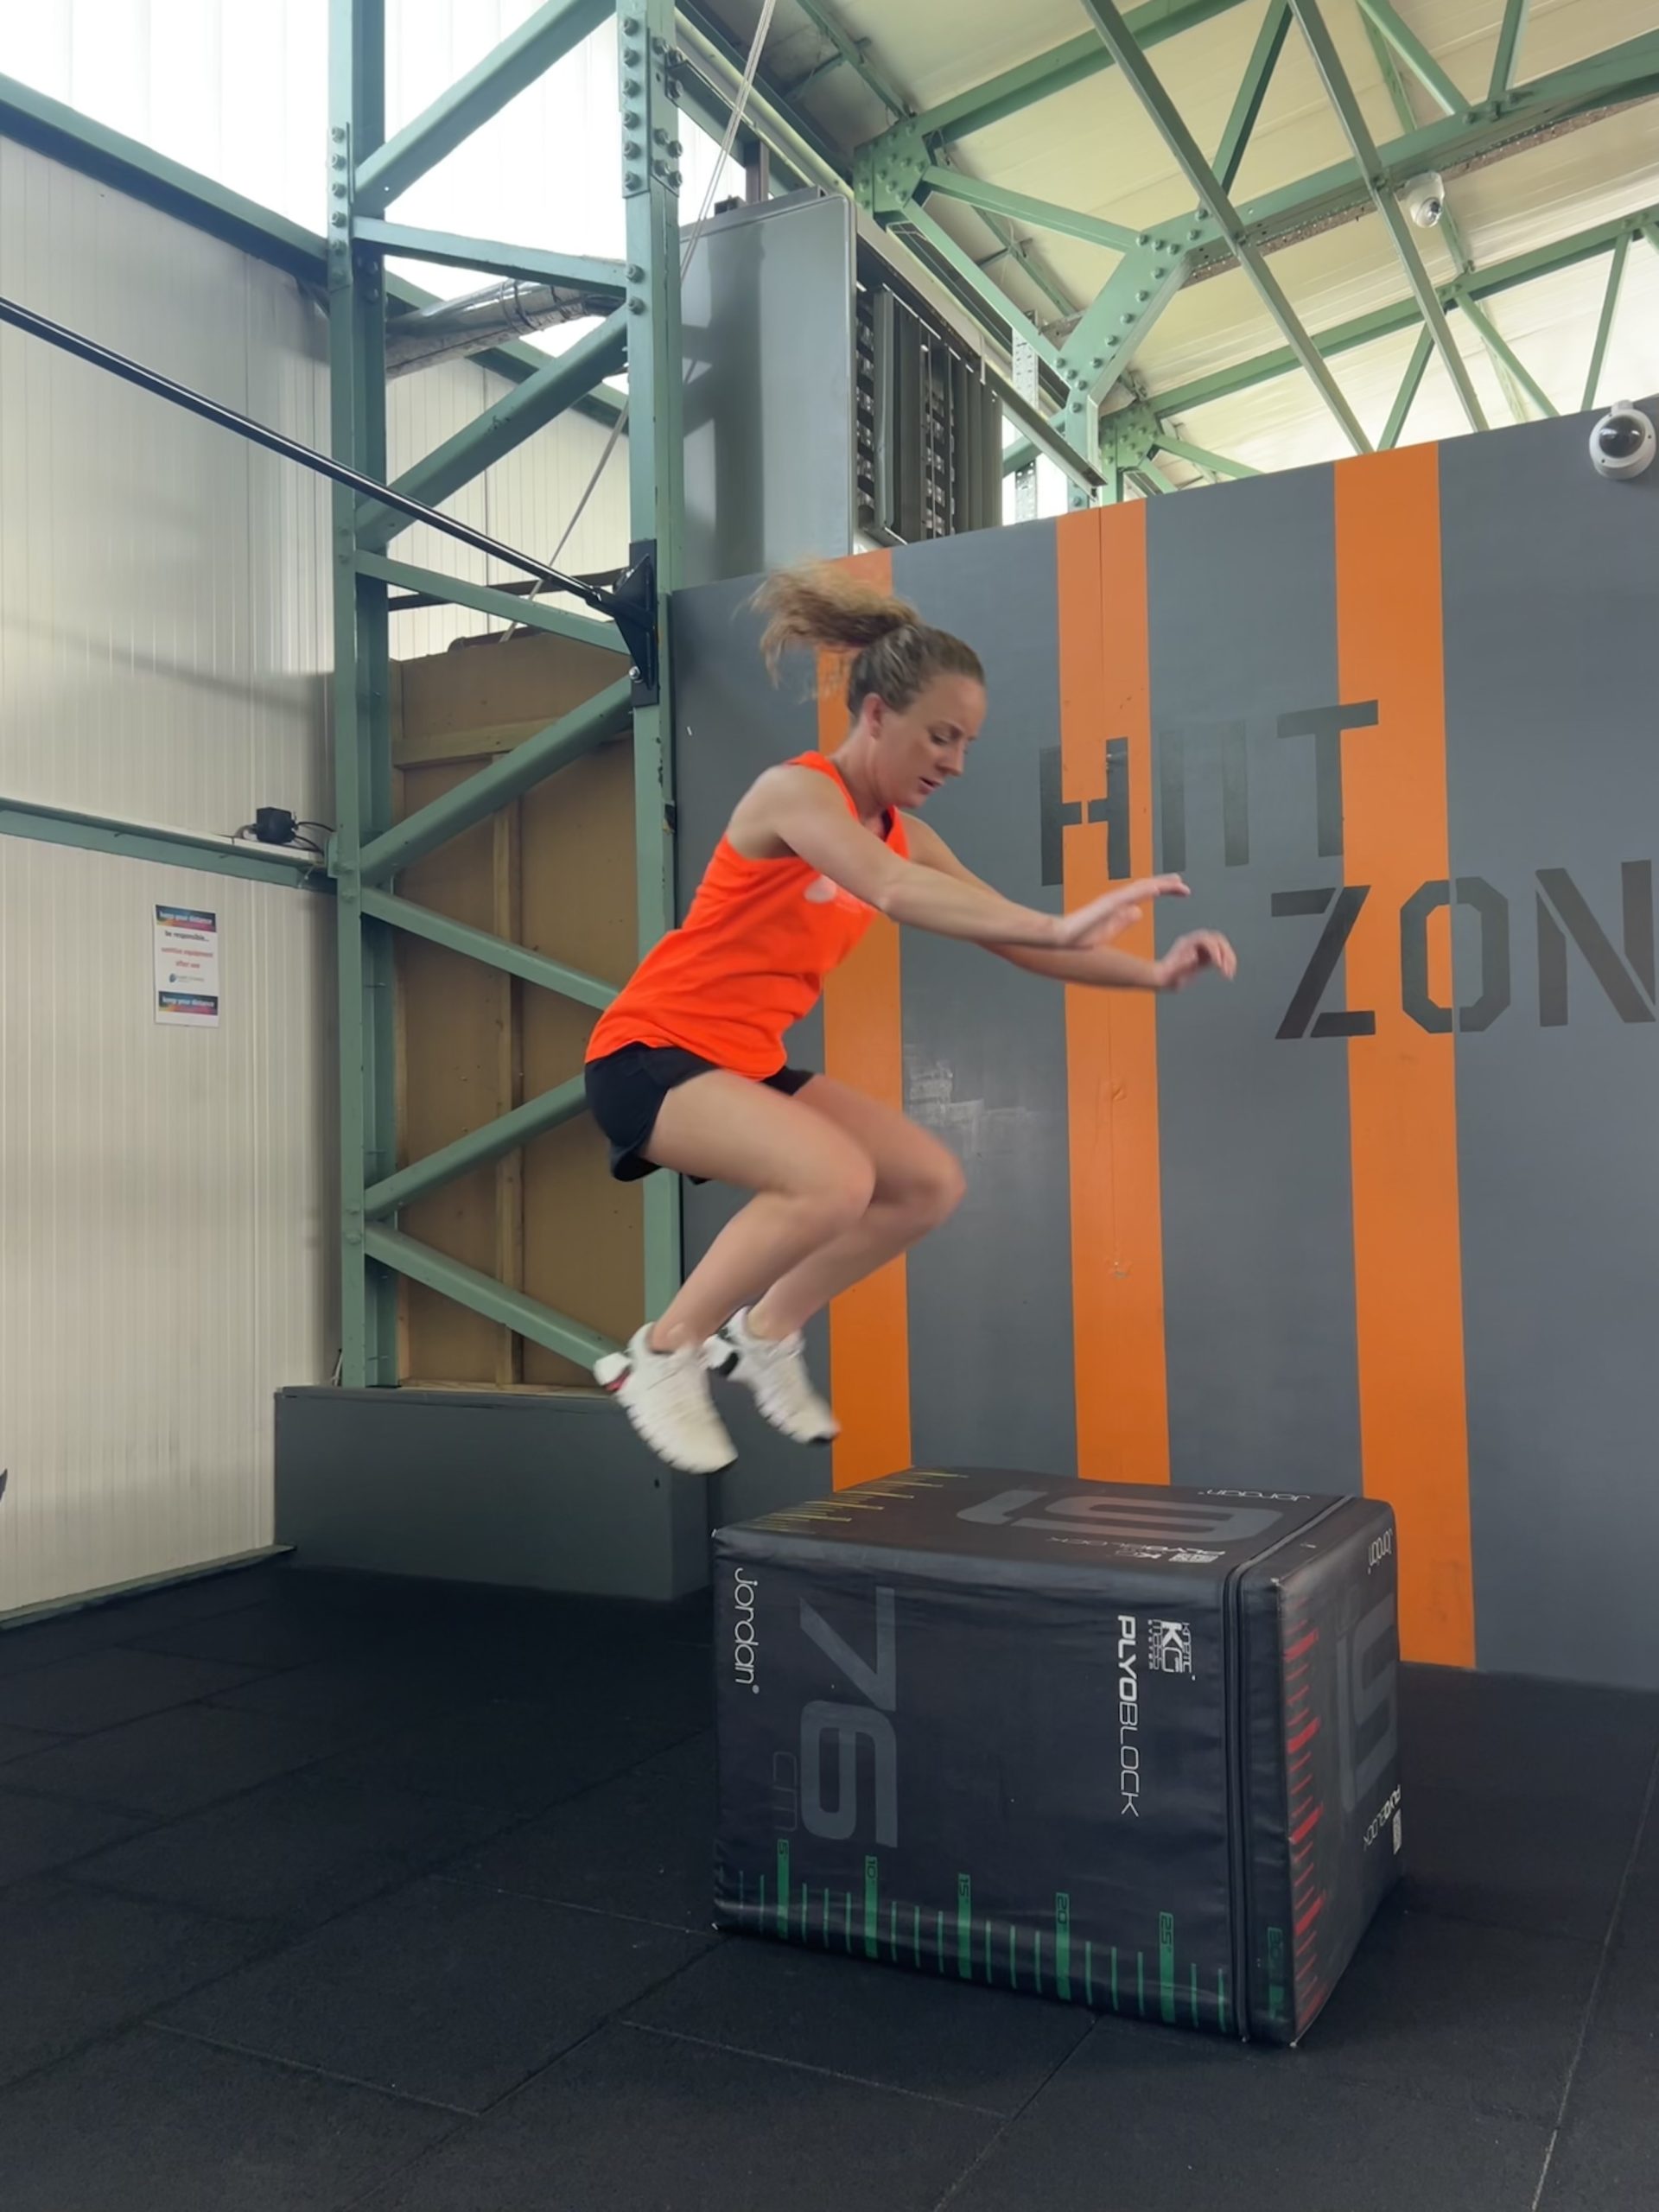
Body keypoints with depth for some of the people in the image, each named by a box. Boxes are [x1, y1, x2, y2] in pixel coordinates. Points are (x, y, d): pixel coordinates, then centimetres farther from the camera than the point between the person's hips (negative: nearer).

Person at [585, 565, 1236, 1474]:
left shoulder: (903, 834, 6)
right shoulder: (797, 789, -18)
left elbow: (1011, 937, 4)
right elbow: (893, 894, -38)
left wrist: (1151, 974, -9)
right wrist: (1060, 926, -46)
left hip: (749, 1062, 8)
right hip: (648, 1053, -8)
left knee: (931, 1182, 3)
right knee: (834, 1178, -30)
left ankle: (766, 1331, 18)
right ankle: (662, 1355, -11)